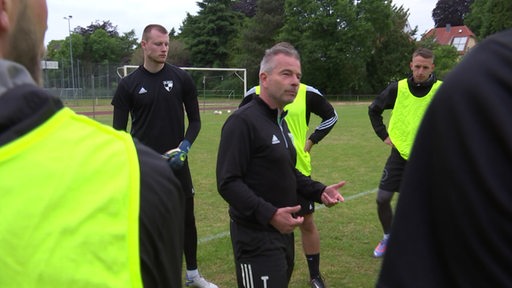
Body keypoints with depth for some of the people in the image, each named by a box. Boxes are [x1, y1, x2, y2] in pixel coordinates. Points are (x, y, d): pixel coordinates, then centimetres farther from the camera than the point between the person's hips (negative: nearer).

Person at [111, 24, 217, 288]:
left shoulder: (181, 78, -1)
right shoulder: (128, 84, -4)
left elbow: (195, 120, 3)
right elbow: (119, 130, -1)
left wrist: (185, 146, -13)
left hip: (176, 163, 1)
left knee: (187, 219, 12)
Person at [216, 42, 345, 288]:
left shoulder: (279, 120, 14)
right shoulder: (242, 122, -18)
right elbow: (228, 183, -24)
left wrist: (319, 191, 7)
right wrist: (268, 214, -32)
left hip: (282, 232, 10)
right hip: (257, 238, -10)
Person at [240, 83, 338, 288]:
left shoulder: (307, 93, -2)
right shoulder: (255, 94, -1)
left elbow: (331, 115, 11)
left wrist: (312, 140, 1)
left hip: (298, 168, 0)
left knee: (307, 222, 9)